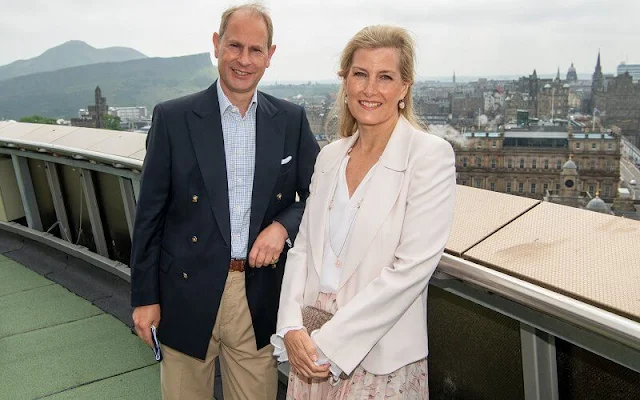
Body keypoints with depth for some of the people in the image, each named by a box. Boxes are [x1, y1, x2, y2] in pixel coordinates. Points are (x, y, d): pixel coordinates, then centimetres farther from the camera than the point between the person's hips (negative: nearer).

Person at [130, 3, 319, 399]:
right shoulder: (173, 117, -5)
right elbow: (150, 214, -2)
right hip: (189, 296, -1)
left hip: (261, 296, 2)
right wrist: (145, 296, -1)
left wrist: (283, 225, -13)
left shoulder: (292, 120, 1)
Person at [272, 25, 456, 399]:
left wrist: (329, 341, -17)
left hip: (381, 358, -4)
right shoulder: (330, 156, 5)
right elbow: (304, 246, 5)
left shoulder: (431, 155, -12)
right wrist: (292, 327, -9)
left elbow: (412, 267, -18)